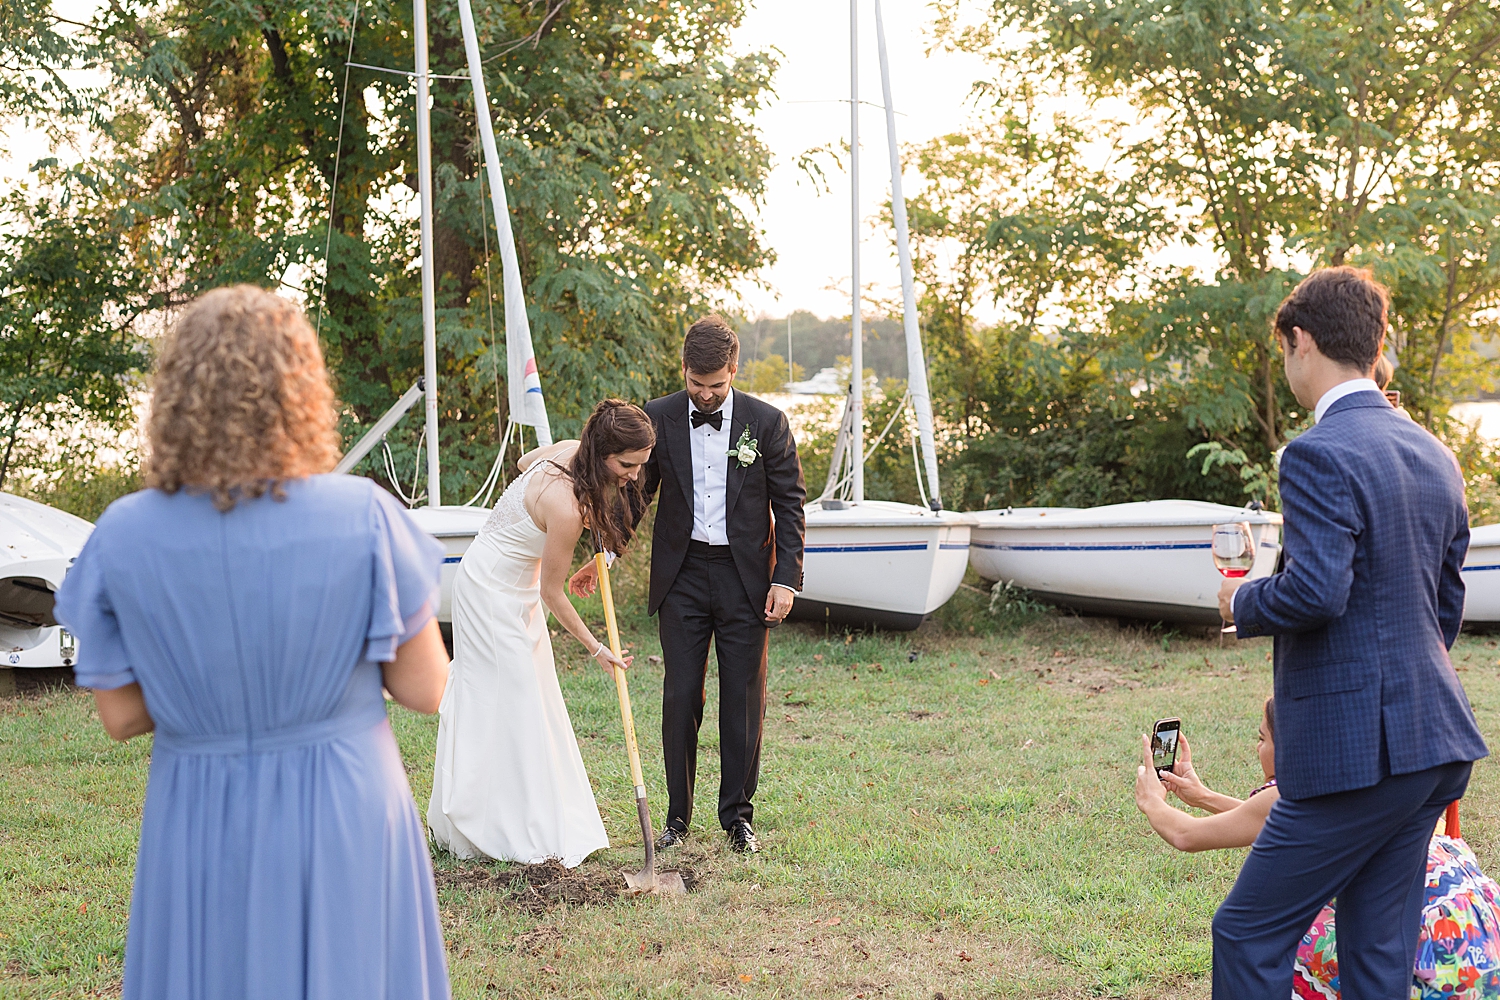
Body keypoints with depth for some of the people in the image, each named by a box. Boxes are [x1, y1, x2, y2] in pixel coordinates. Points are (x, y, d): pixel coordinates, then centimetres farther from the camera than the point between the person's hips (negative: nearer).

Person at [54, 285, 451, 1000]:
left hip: (197, 827, 2)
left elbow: (120, 715, 0)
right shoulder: (365, 516, -14)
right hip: (343, 812, -2)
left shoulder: (121, 535, -8)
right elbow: (425, 689, -7)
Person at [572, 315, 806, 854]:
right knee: (681, 696, 2)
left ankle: (737, 814, 17)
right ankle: (677, 815, 13)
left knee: (743, 698, 5)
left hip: (745, 576, -1)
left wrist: (785, 579, -7)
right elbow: (635, 491, 7)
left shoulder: (767, 422, -3)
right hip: (682, 573, 1)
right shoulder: (658, 418, 0)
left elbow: (789, 505, 0)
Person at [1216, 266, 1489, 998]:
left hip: (1357, 748, -9)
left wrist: (1241, 602, -6)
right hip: (1433, 744, 9)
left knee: (1247, 935, 2)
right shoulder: (1433, 456, 13)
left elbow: (1315, 590, -26)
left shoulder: (1321, 455, -15)